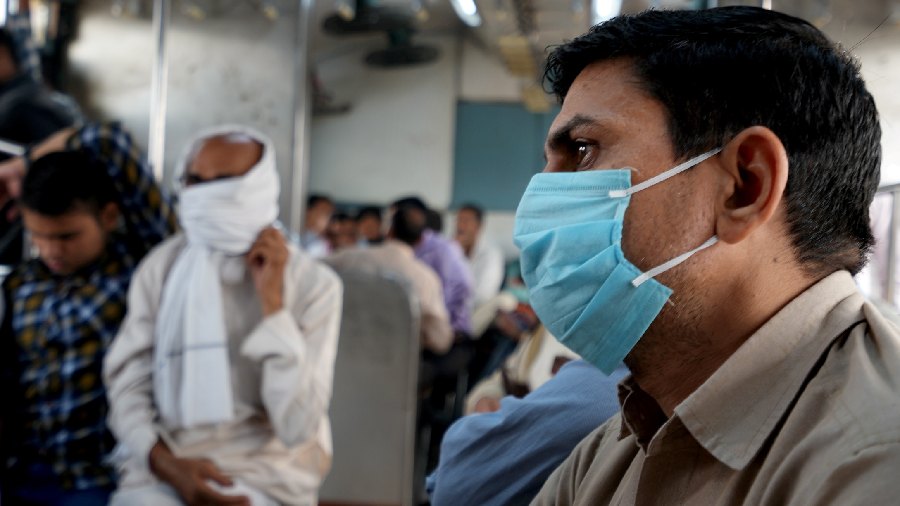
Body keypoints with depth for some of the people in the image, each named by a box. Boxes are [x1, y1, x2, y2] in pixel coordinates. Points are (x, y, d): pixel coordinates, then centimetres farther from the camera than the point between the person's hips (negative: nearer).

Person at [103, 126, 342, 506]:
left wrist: (272, 300, -13)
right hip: (158, 467, 2)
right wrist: (167, 464, -15)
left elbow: (297, 428, -12)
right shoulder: (161, 268, 5)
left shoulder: (313, 284, -3)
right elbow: (127, 385, 2)